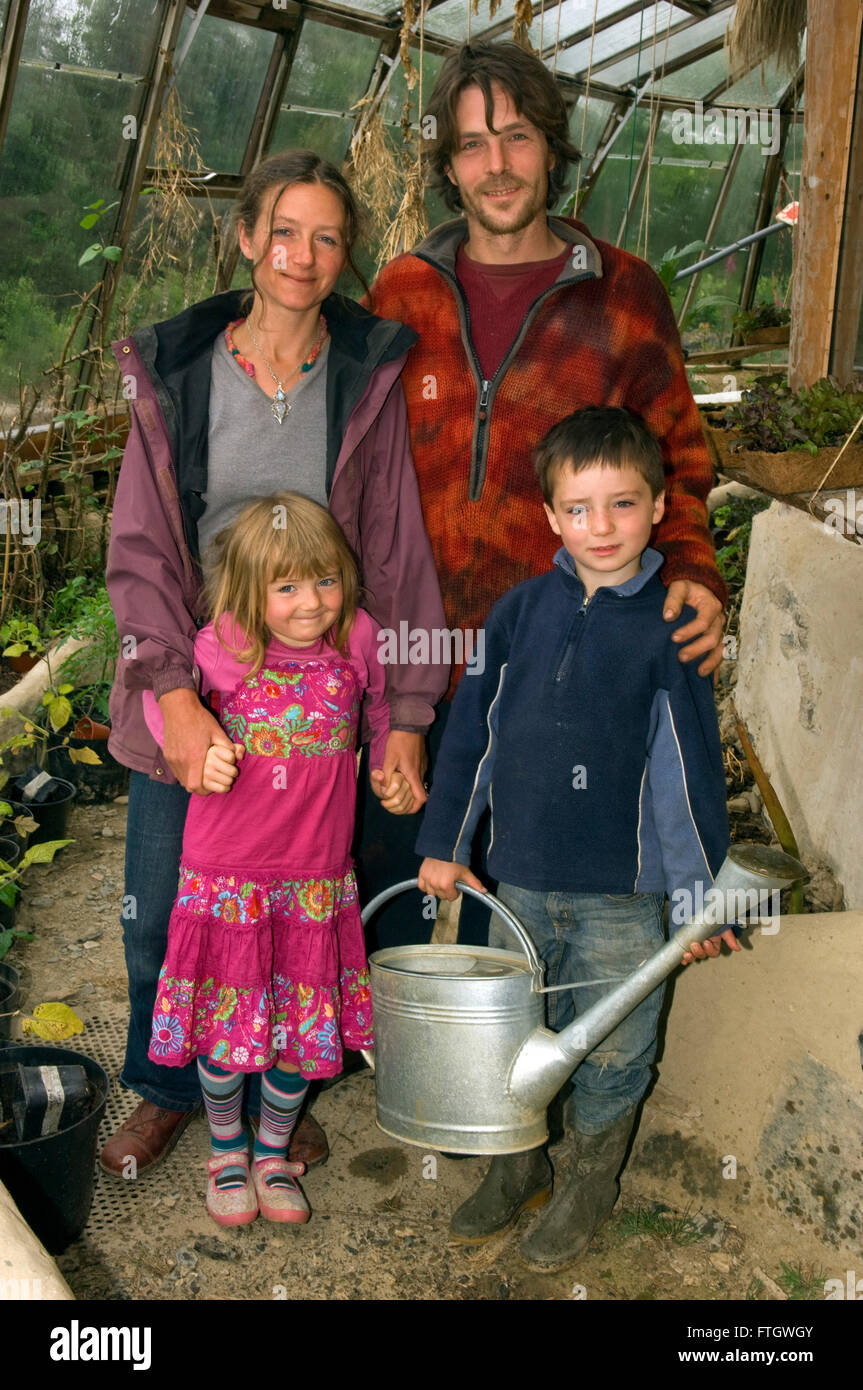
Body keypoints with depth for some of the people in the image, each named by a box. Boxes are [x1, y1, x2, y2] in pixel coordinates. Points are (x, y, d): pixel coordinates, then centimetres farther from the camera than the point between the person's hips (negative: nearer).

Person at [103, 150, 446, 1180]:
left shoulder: (369, 378, -2)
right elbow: (139, 548, -6)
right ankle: (168, 1088, 38)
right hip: (189, 688, 1)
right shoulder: (174, 371, -2)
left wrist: (406, 713, -6)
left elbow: (397, 552, -1)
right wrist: (175, 694, -19)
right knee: (160, 915, 10)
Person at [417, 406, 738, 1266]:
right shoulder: (521, 610, -1)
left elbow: (691, 766, -7)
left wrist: (701, 894, -6)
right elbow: (472, 729, 6)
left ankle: (588, 1185, 37)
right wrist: (444, 842, 8)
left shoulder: (669, 626, -9)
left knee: (612, 1048, 12)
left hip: (622, 889, -3)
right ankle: (517, 1169, 41)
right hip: (521, 878, 3)